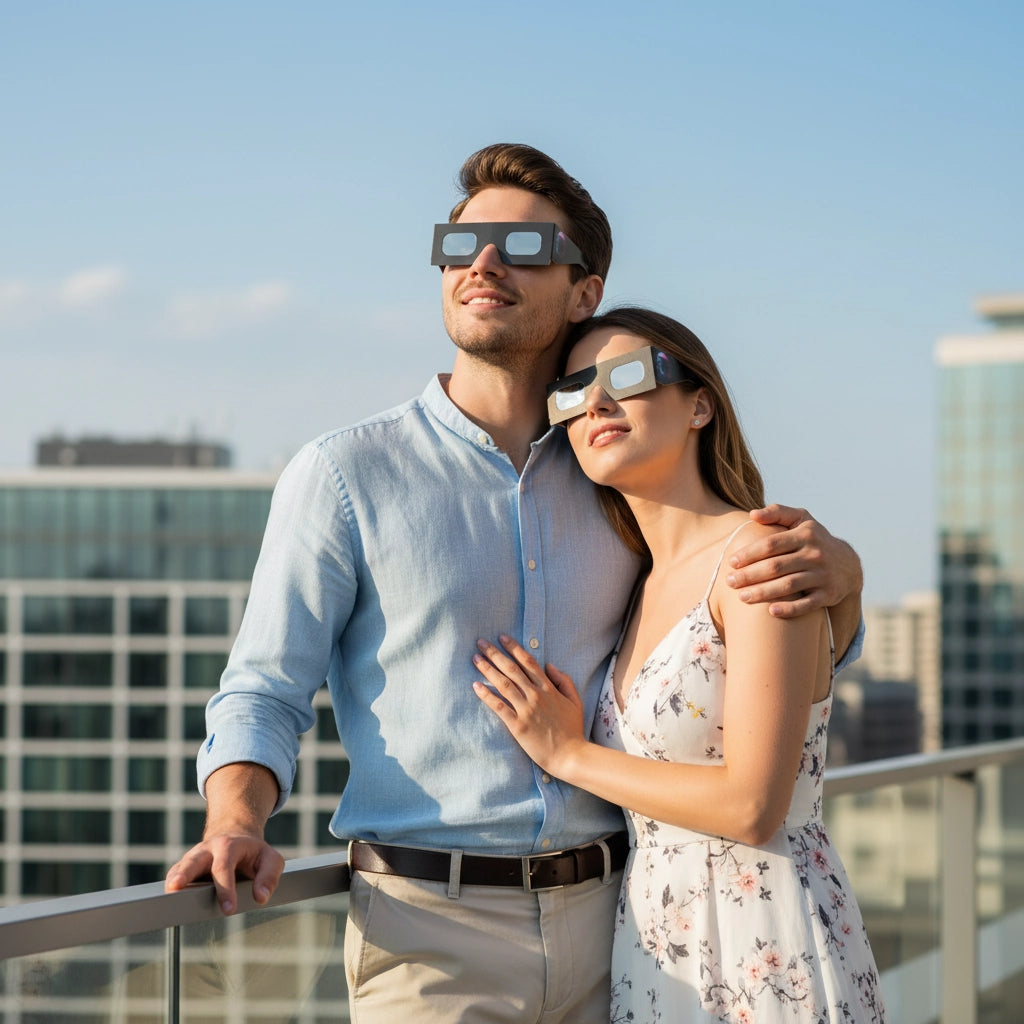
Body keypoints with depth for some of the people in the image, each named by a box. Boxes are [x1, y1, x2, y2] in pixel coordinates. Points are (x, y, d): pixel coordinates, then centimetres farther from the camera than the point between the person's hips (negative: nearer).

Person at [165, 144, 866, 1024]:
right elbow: (263, 695, -1)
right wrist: (236, 827, -23)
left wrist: (837, 571, -7)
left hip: (606, 920, 3)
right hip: (431, 927, -3)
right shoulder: (345, 474, 1)